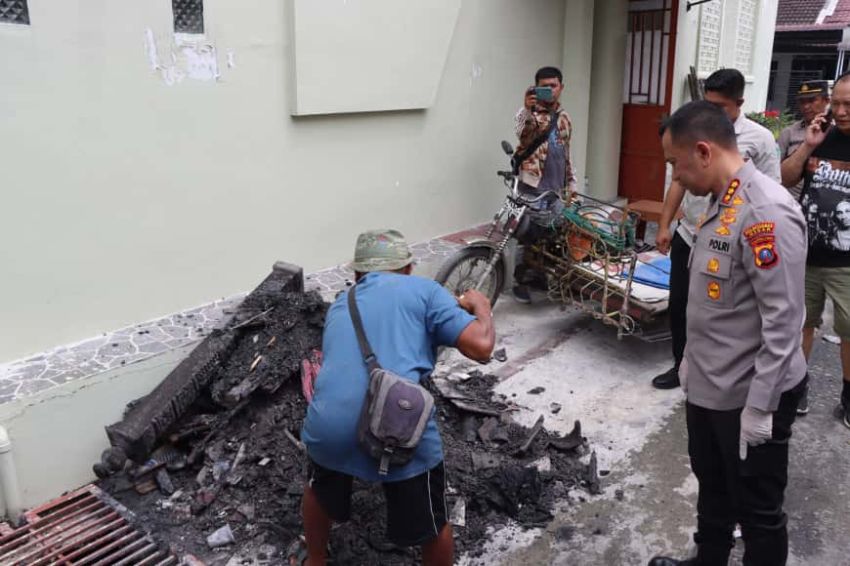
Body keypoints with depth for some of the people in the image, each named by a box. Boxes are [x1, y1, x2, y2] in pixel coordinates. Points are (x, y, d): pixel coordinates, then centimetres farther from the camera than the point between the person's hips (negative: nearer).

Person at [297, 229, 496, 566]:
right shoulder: (422, 290, 11)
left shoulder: (339, 307, 26)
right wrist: (480, 306, 21)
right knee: (432, 525, 24)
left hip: (328, 427, 4)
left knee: (320, 490, 37)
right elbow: (481, 346, 0)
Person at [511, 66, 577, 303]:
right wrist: (527, 108, -50)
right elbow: (522, 130, -31)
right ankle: (520, 280, 8)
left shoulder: (564, 117, 13)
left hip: (556, 186, 6)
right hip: (533, 184, -6)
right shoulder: (528, 112, -6)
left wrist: (571, 183, 19)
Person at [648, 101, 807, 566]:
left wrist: (760, 407, -22)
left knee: (757, 510, 11)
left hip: (748, 395, -9)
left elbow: (782, 321, -25)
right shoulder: (722, 201, 6)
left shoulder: (766, 212, -24)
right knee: (712, 488, 26)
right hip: (708, 386, 9)